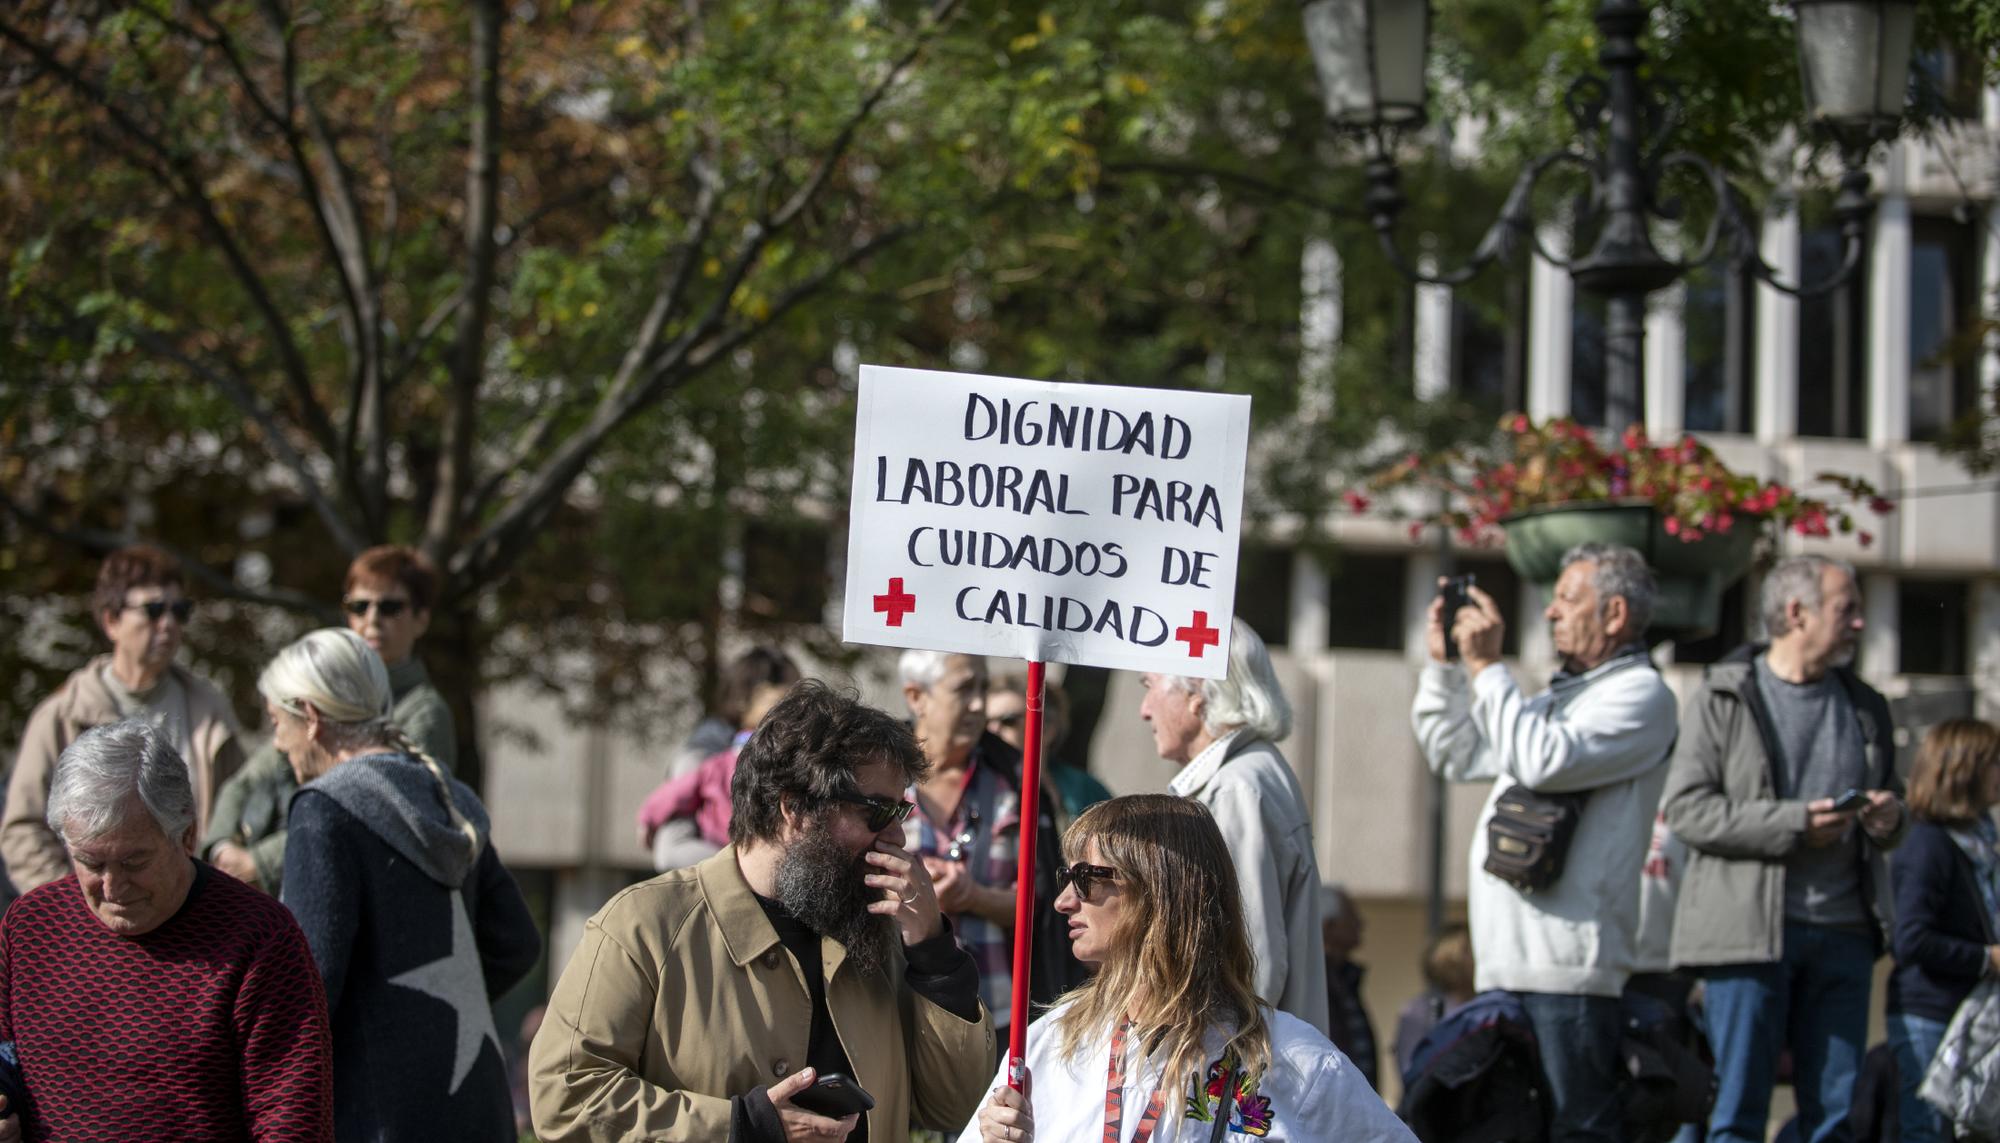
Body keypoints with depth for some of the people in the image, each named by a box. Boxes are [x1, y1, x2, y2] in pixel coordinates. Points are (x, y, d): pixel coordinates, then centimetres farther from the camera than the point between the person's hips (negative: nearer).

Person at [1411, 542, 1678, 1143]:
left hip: (1567, 966, -9)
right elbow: (1455, 755, 31)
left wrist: (1486, 666, -12)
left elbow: (1545, 761, -20)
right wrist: (1443, 663, 19)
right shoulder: (1559, 697, 25)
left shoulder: (1639, 694, -5)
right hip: (1507, 959, 9)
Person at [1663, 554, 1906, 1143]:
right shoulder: (1723, 699, 1)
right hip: (1749, 932, -5)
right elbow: (1684, 807, -8)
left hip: (1843, 933, 5)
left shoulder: (1865, 708, 18)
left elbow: (1888, 803, 29)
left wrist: (1890, 821, 3)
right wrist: (1792, 823, -16)